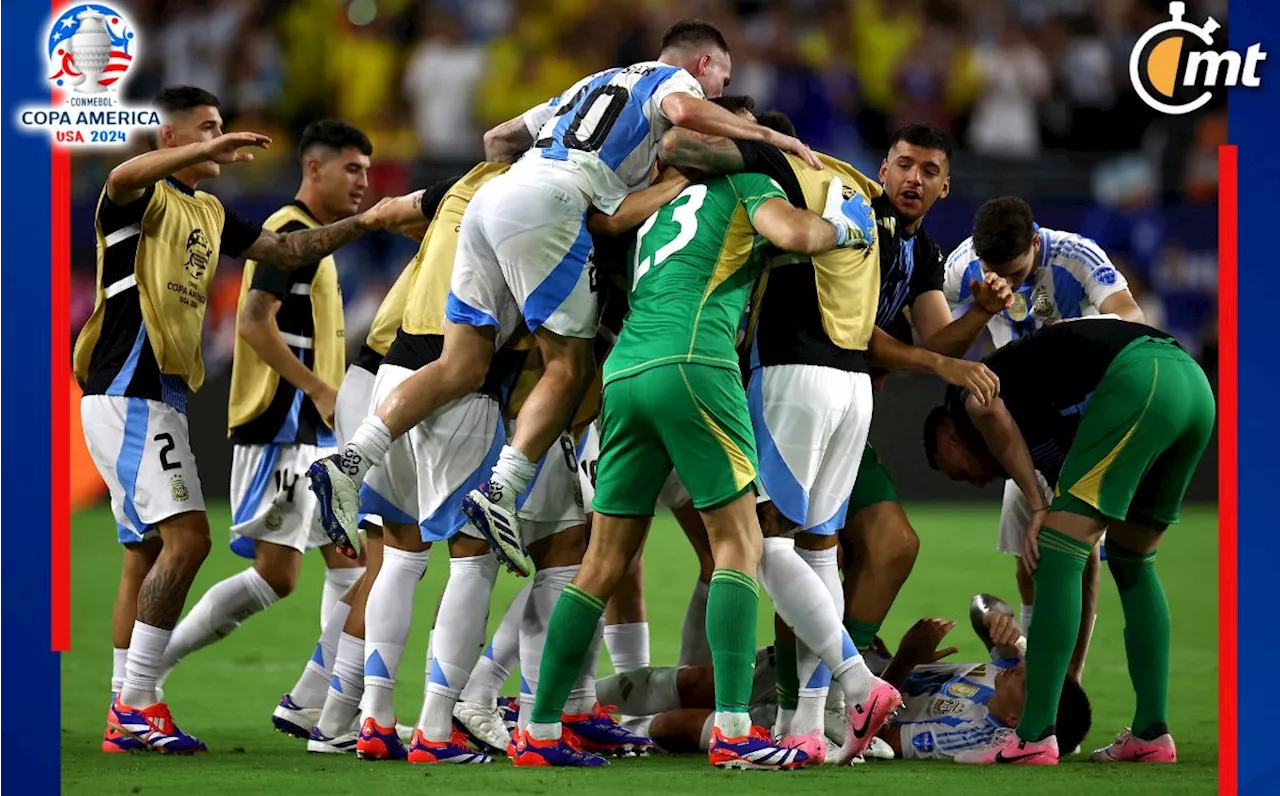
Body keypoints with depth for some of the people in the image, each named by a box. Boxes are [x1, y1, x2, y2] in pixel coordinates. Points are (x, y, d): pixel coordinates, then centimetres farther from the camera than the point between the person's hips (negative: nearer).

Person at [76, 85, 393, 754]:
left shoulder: (207, 214, 20)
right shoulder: (143, 198, -8)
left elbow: (285, 249, 23)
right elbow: (124, 178, -32)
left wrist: (362, 223, 14)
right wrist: (210, 150, -38)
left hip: (160, 399, 10)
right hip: (127, 394, -10)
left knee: (147, 554, 9)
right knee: (186, 536, -16)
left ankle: (125, 715, 11)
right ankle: (136, 705, -15)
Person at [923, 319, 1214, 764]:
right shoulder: (1048, 445, 36)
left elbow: (988, 411, -9)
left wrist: (1038, 506, -1)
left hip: (1138, 377, -9)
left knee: (1059, 553, -3)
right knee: (1132, 560, 23)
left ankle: (1035, 737, -6)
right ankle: (1151, 732, 20)